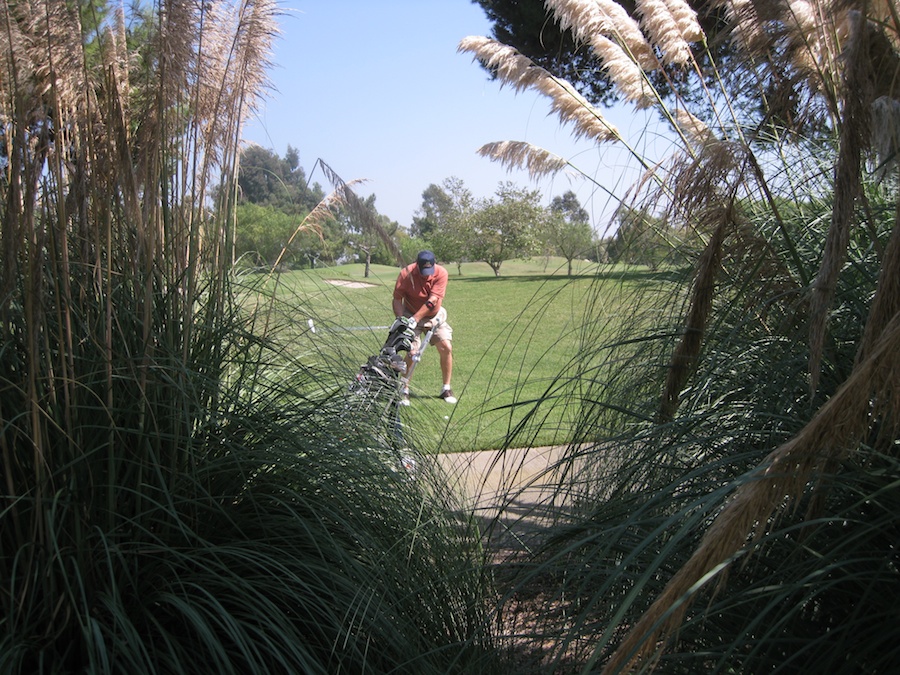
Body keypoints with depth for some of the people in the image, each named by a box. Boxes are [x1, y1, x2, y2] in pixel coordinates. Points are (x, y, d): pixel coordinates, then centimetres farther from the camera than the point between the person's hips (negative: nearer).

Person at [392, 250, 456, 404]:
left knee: (446, 348, -8)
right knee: (412, 351, -15)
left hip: (435, 316, 2)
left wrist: (415, 318, -33)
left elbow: (432, 300, -26)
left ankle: (446, 389, 6)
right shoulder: (406, 273, -20)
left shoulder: (441, 273, -20)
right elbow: (397, 299, -14)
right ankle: (405, 391, -2)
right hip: (411, 316, -2)